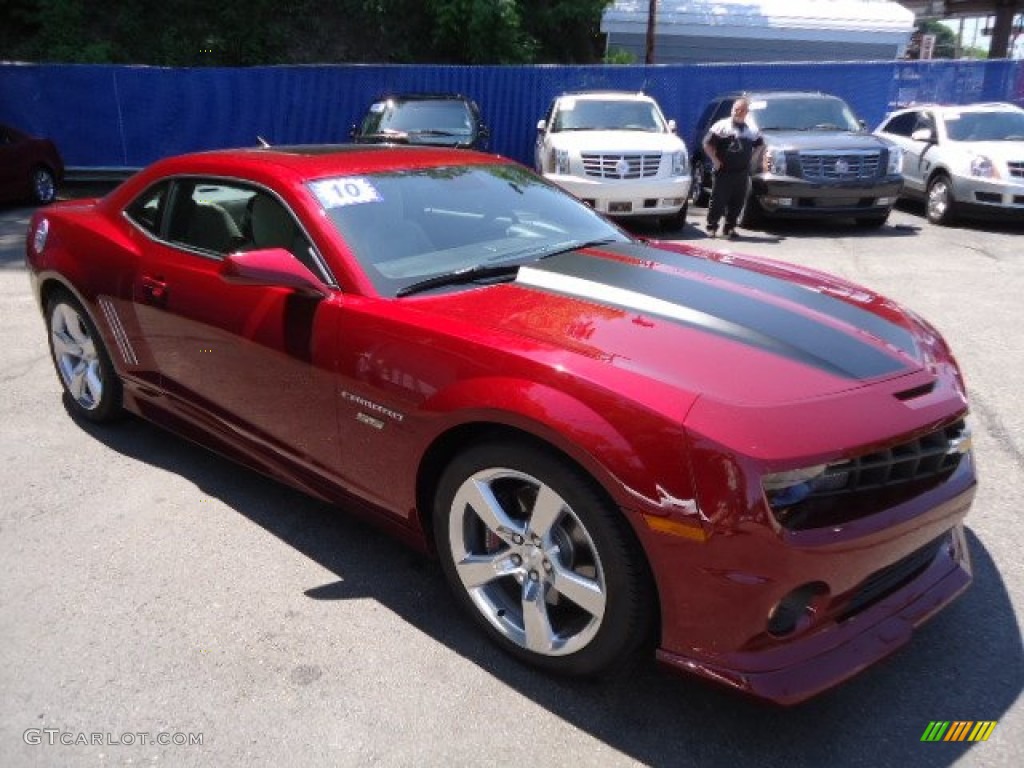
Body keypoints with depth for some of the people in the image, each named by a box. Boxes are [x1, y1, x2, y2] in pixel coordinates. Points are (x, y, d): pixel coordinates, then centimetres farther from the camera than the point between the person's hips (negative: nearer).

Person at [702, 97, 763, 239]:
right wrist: (715, 160, -9)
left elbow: (760, 146, 25)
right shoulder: (722, 126, -1)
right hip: (723, 172, -4)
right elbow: (707, 144, -4)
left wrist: (751, 158, 11)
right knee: (718, 201, -3)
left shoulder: (752, 130, 14)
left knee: (737, 202, 5)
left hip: (742, 173, 4)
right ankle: (711, 227, 8)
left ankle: (730, 227, 15)